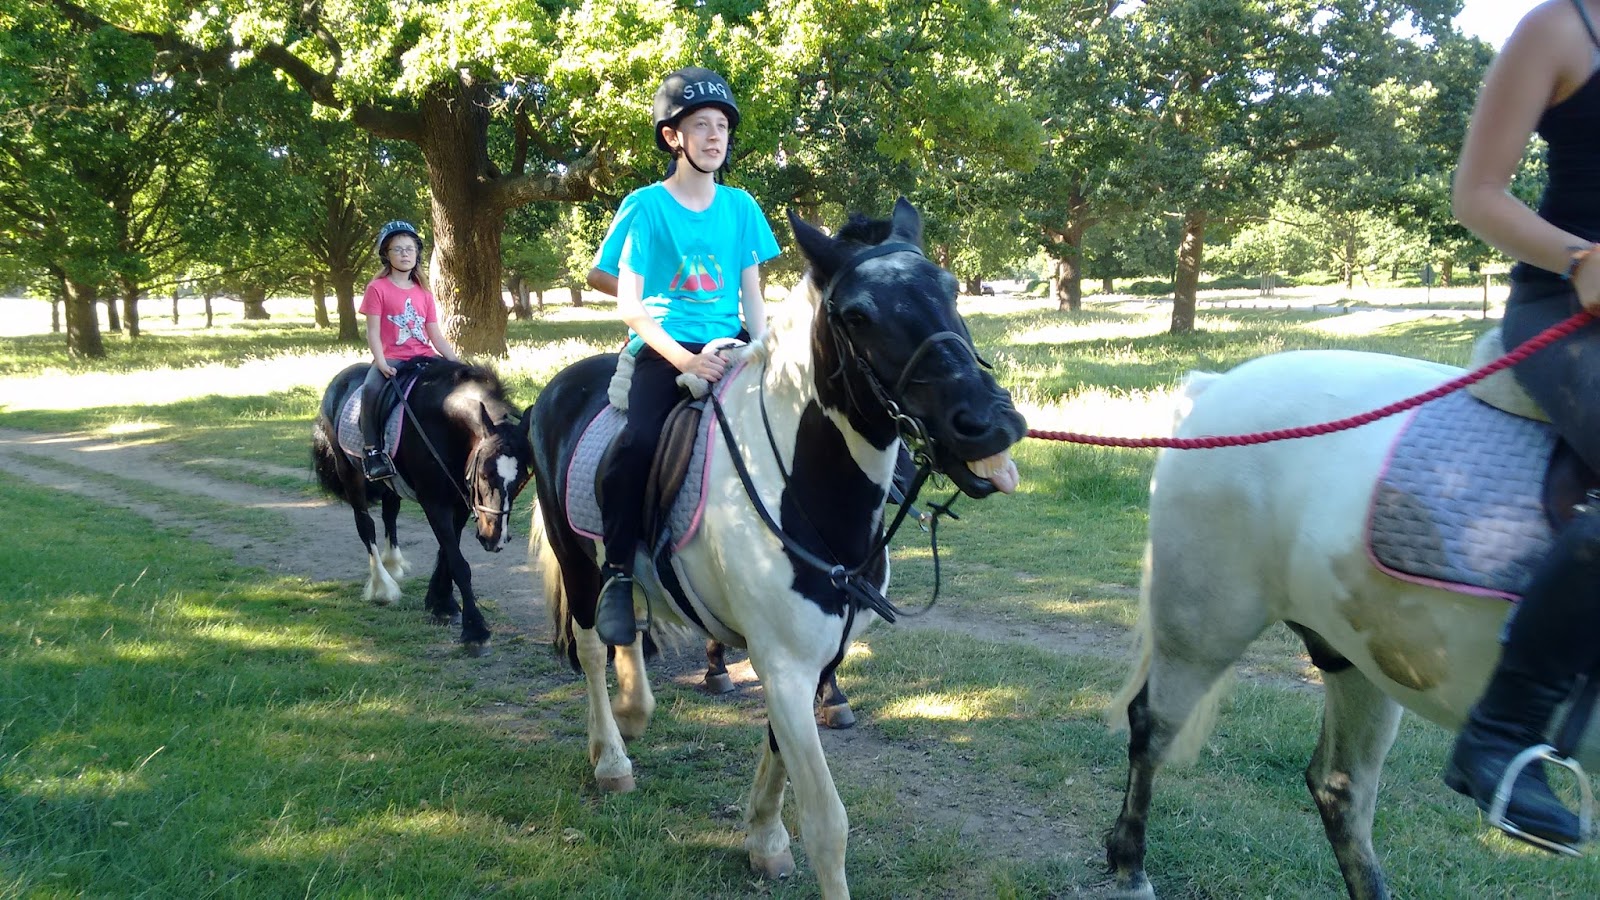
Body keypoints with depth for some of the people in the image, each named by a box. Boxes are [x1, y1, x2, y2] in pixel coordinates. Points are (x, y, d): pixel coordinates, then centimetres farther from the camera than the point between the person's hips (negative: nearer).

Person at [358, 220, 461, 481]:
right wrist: (381, 363, -19)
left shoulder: (423, 292, 14)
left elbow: (436, 335, 13)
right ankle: (372, 450, -25)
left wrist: (457, 361, 1)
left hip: (425, 357, 5)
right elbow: (373, 332, -5)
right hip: (392, 358, -4)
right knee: (371, 388, -33)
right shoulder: (378, 288, 2)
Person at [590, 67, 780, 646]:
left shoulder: (740, 207, 13)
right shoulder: (645, 206, 1)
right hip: (662, 350, -4)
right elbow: (629, 304, -4)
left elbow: (752, 297, 13)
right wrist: (683, 359, -17)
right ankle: (618, 570, -14)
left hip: (728, 346, 4)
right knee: (638, 442, -31)